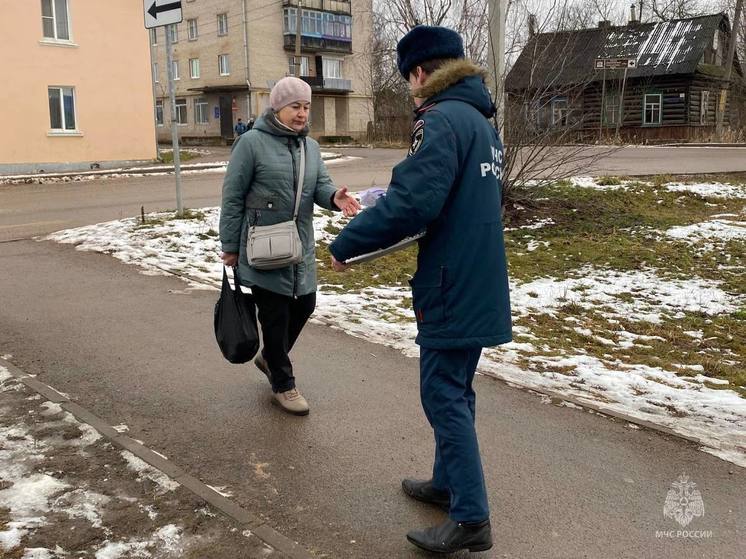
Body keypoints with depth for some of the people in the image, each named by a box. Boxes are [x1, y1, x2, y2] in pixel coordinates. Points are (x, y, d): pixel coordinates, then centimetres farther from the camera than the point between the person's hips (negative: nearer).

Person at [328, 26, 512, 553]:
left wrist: (346, 243, -15)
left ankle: (471, 518, 6)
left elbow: (412, 204, -27)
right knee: (456, 388, 19)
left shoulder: (442, 120, -16)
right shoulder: (482, 122, 15)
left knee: (444, 395, -1)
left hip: (453, 287, -10)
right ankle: (449, 483, 32)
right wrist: (380, 210, 17)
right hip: (480, 284, 10)